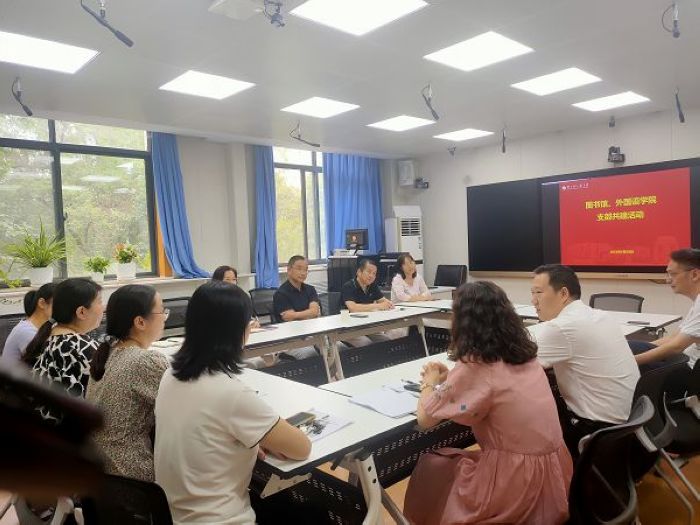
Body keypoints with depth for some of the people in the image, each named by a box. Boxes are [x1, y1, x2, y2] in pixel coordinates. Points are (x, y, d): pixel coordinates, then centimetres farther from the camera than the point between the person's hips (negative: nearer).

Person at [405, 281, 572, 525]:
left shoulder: (474, 365, -20)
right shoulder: (522, 353, 1)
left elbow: (425, 418, -9)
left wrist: (430, 383, 9)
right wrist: (450, 378, 16)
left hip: (519, 482, -7)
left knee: (429, 467, 16)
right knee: (449, 460, 25)